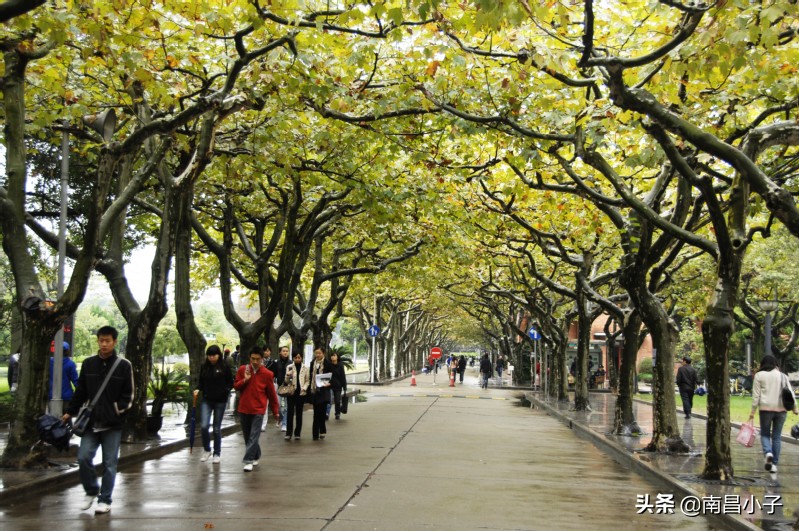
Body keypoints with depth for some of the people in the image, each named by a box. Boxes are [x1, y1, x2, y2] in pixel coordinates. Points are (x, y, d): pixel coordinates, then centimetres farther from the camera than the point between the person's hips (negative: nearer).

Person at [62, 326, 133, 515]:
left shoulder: (124, 365, -3)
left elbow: (128, 395, 0)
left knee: (109, 463, 4)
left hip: (113, 424, -2)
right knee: (83, 457, -5)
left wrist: (118, 410, -13)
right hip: (91, 421, 2)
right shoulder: (88, 363, 5)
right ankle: (91, 491, 19)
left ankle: (105, 500, 16)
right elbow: (81, 391, 13)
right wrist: (70, 412, 11)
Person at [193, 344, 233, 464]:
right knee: (204, 426, -9)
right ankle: (207, 450, 14)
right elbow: (201, 382, 14)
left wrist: (225, 391, -16)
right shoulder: (204, 367, 4)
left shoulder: (224, 367, -5)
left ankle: (217, 453, 20)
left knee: (217, 428, 6)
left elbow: (230, 382, 0)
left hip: (220, 401, -2)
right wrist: (198, 389, -5)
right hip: (206, 400, 2)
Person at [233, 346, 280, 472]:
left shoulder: (267, 374, -5)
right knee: (247, 436, 13)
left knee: (253, 437, -10)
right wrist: (244, 380, -14)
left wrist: (275, 411, 6)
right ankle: (256, 456, 31)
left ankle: (248, 461, -10)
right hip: (244, 409, 3)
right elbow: (235, 386, 5)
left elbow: (272, 394, 2)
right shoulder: (242, 369, 1)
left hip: (258, 410, -3)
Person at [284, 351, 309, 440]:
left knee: (299, 413, 5)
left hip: (301, 393, 1)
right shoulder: (289, 367, 2)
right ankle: (288, 433, -2)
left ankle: (297, 433, 10)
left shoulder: (305, 368, 3)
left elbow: (307, 380, 7)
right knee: (290, 413, -4)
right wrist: (288, 376, -19)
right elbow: (286, 381, 2)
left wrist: (304, 388, -10)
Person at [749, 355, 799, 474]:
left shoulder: (759, 375, 0)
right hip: (781, 409, 2)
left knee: (765, 434, 10)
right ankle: (774, 464, 9)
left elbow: (756, 395, -2)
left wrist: (753, 411, 1)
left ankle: (768, 453, -18)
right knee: (777, 436, 9)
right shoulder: (782, 375, 8)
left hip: (766, 408, -2)